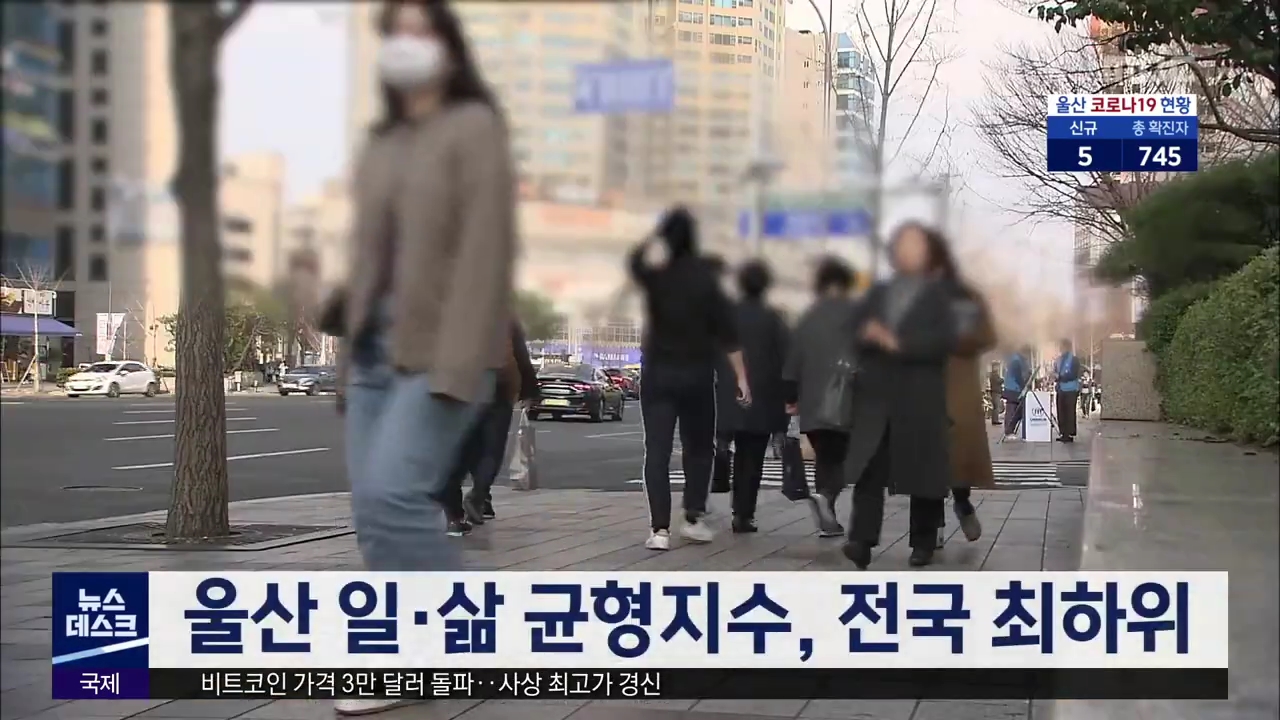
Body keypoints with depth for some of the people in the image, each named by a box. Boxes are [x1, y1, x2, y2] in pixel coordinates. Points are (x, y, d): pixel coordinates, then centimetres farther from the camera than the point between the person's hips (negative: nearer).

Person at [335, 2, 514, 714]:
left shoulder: (475, 128, -5)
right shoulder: (382, 143, 17)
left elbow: (486, 251, -14)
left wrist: (458, 363, -21)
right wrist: (352, 350, 15)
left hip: (441, 349, -7)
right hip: (377, 347, 7)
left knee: (393, 495, -19)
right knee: (374, 509, 2)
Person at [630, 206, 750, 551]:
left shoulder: (651, 272, -6)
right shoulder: (704, 275, -7)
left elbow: (636, 258, 14)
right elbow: (726, 331, -7)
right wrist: (741, 376, -4)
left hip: (657, 373, 1)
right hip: (698, 373, -1)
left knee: (657, 451, 0)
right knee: (698, 447, 17)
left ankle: (660, 528, -8)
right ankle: (694, 518, 16)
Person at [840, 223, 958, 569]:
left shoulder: (939, 294, 5)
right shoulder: (878, 293, 18)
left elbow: (945, 339, -9)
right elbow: (857, 330, 12)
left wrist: (898, 343, -14)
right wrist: (868, 334, -11)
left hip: (920, 398, -3)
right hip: (876, 396, 3)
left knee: (922, 472, 3)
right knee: (868, 470, -10)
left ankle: (923, 543, 14)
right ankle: (862, 541, -17)